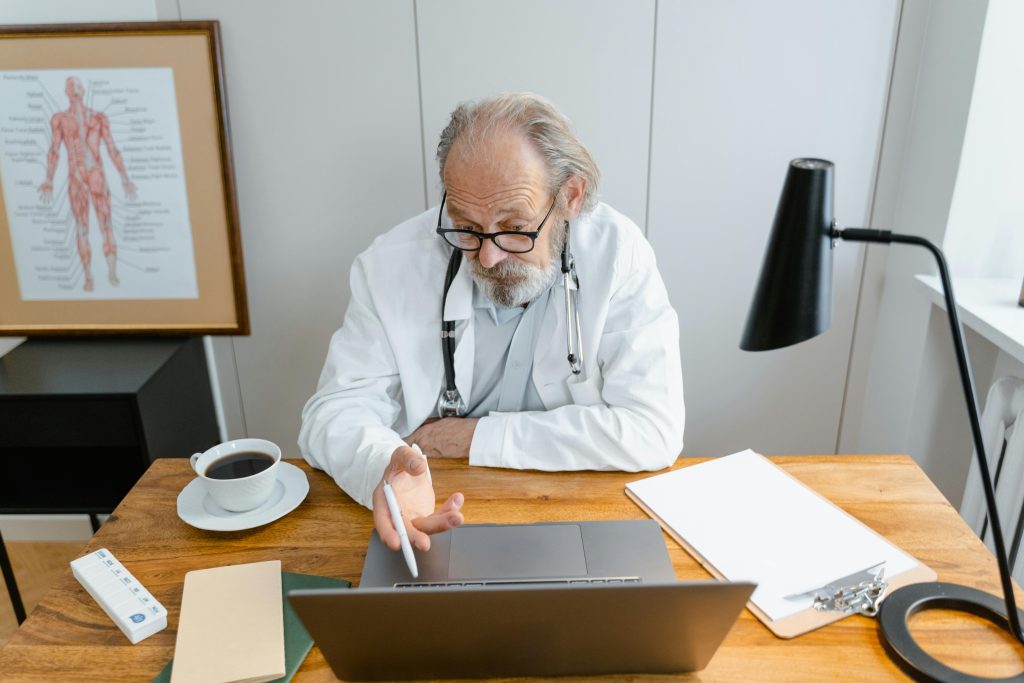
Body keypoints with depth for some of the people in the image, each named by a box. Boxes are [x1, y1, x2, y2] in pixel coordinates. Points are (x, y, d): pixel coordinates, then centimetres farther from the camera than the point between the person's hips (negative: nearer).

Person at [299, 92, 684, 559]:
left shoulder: (618, 254, -12)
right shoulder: (391, 266, -8)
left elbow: (652, 431, -16)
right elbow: (335, 413, -5)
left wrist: (476, 437, -15)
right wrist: (383, 466, -28)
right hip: (436, 515, 1)